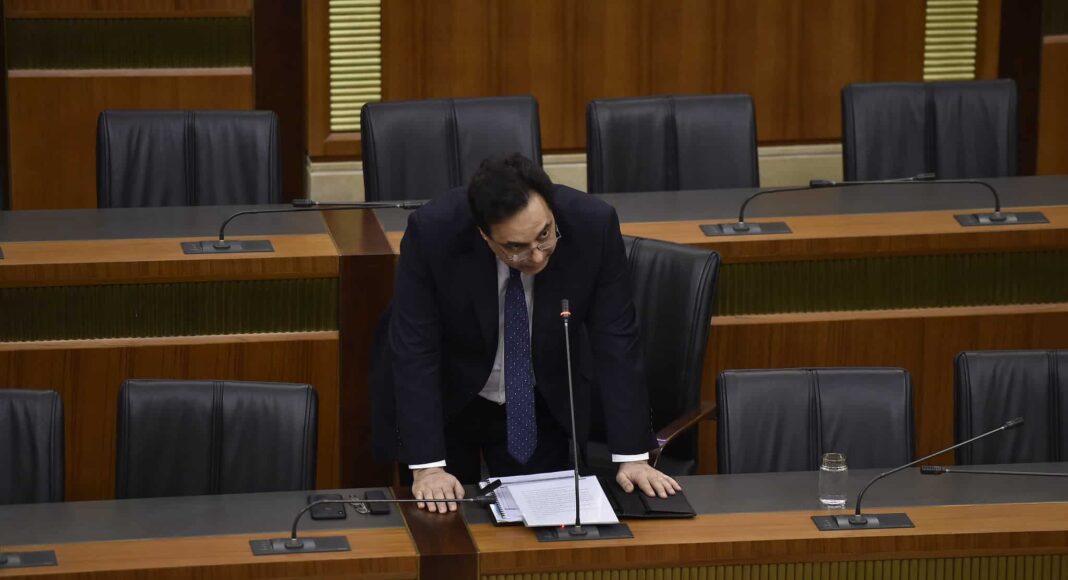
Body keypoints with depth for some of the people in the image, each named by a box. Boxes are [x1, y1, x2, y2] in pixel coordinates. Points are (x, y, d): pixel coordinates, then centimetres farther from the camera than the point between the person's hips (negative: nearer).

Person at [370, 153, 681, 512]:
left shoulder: (593, 225, -25)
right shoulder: (432, 231, -30)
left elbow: (615, 341, -19)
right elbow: (414, 349, -26)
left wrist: (632, 456, -22)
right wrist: (427, 467, -31)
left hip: (543, 401, 2)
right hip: (444, 399, -2)